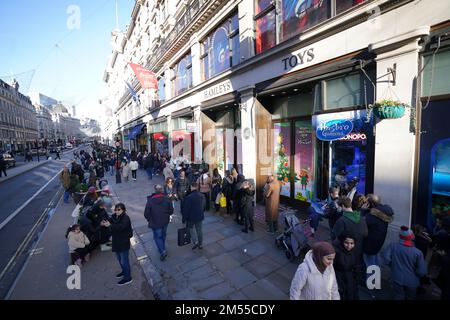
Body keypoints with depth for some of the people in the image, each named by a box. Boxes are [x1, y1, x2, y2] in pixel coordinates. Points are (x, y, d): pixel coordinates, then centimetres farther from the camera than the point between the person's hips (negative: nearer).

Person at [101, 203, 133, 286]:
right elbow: (109, 221, -8)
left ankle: (128, 278, 19)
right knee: (119, 259, 25)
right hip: (116, 242, 8)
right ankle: (124, 271, 47)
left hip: (124, 243, -8)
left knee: (124, 261, 3)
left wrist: (110, 225, -47)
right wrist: (104, 223, -29)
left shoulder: (126, 218, -22)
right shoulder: (114, 216, 1)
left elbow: (120, 226, -37)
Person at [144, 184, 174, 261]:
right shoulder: (166, 199, -12)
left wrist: (150, 220, 8)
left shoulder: (150, 200, -18)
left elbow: (146, 214, -12)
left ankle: (162, 251, 3)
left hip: (155, 223, -3)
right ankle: (162, 248, 42)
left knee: (157, 237, 13)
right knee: (163, 235, 23)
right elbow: (171, 211, -6)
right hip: (165, 221, 3)